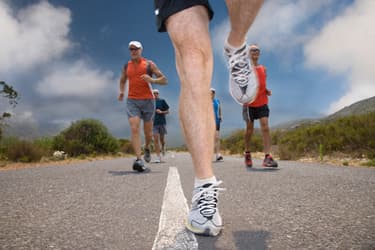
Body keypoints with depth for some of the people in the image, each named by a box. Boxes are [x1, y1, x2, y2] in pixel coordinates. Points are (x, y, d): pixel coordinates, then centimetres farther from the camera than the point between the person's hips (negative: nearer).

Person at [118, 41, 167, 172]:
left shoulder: (149, 64, 3)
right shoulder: (127, 66, 12)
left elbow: (164, 80, 0)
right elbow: (122, 80, 30)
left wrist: (152, 80, -19)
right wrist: (122, 92, 10)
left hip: (148, 101, -1)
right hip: (132, 101, 1)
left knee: (148, 133, 7)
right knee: (134, 129, -18)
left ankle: (147, 148, 39)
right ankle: (138, 160, -22)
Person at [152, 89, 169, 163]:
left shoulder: (162, 101, 3)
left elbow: (167, 111, 4)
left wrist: (161, 112, -13)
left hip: (162, 122, -1)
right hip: (154, 123, 1)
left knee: (162, 139, 6)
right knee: (156, 139, -8)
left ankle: (163, 147, 41)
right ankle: (158, 157, -5)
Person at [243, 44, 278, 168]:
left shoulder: (263, 69, 15)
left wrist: (267, 91, 3)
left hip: (262, 103, 3)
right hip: (249, 103, -3)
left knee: (265, 128, -11)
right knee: (249, 129, 5)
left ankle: (267, 157, -15)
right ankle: (247, 154, 25)